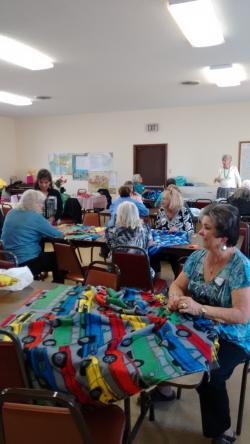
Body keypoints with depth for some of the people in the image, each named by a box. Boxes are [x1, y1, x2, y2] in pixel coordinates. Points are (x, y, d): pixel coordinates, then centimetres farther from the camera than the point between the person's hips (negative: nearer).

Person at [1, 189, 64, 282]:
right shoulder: (35, 217, -15)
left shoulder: (11, 213, 7)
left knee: (50, 256, 26)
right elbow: (56, 234, -9)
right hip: (28, 263, -8)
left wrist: (46, 226, 17)